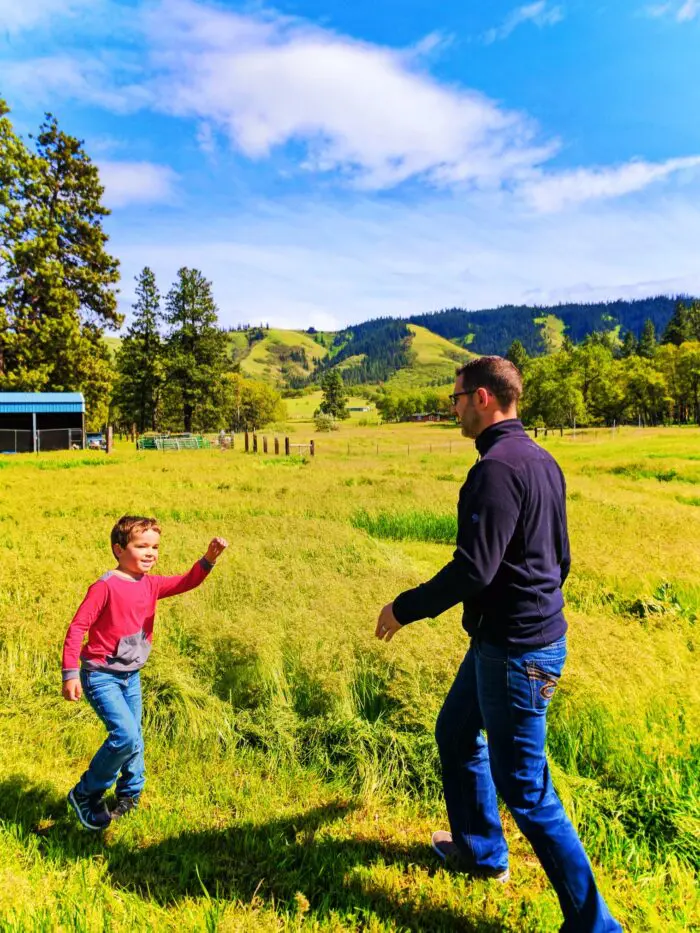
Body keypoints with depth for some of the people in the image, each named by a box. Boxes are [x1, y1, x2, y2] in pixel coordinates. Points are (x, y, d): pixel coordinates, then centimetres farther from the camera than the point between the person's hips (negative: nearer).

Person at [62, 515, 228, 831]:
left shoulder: (150, 584, 2)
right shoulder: (105, 587, -18)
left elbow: (186, 582, -8)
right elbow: (77, 628, -18)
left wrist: (209, 559, -26)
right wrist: (70, 673, -22)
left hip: (131, 676, 7)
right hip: (101, 675, -7)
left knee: (133, 739, 16)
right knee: (125, 736, -16)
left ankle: (129, 796, 38)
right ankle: (85, 795, 7)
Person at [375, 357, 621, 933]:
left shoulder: (498, 468, -22)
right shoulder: (541, 461, 8)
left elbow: (473, 569, -25)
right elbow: (560, 556, 15)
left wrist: (404, 609, -13)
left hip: (516, 650, -10)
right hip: (500, 639, 10)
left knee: (524, 789, 4)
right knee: (455, 731, 25)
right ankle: (480, 849, 44)